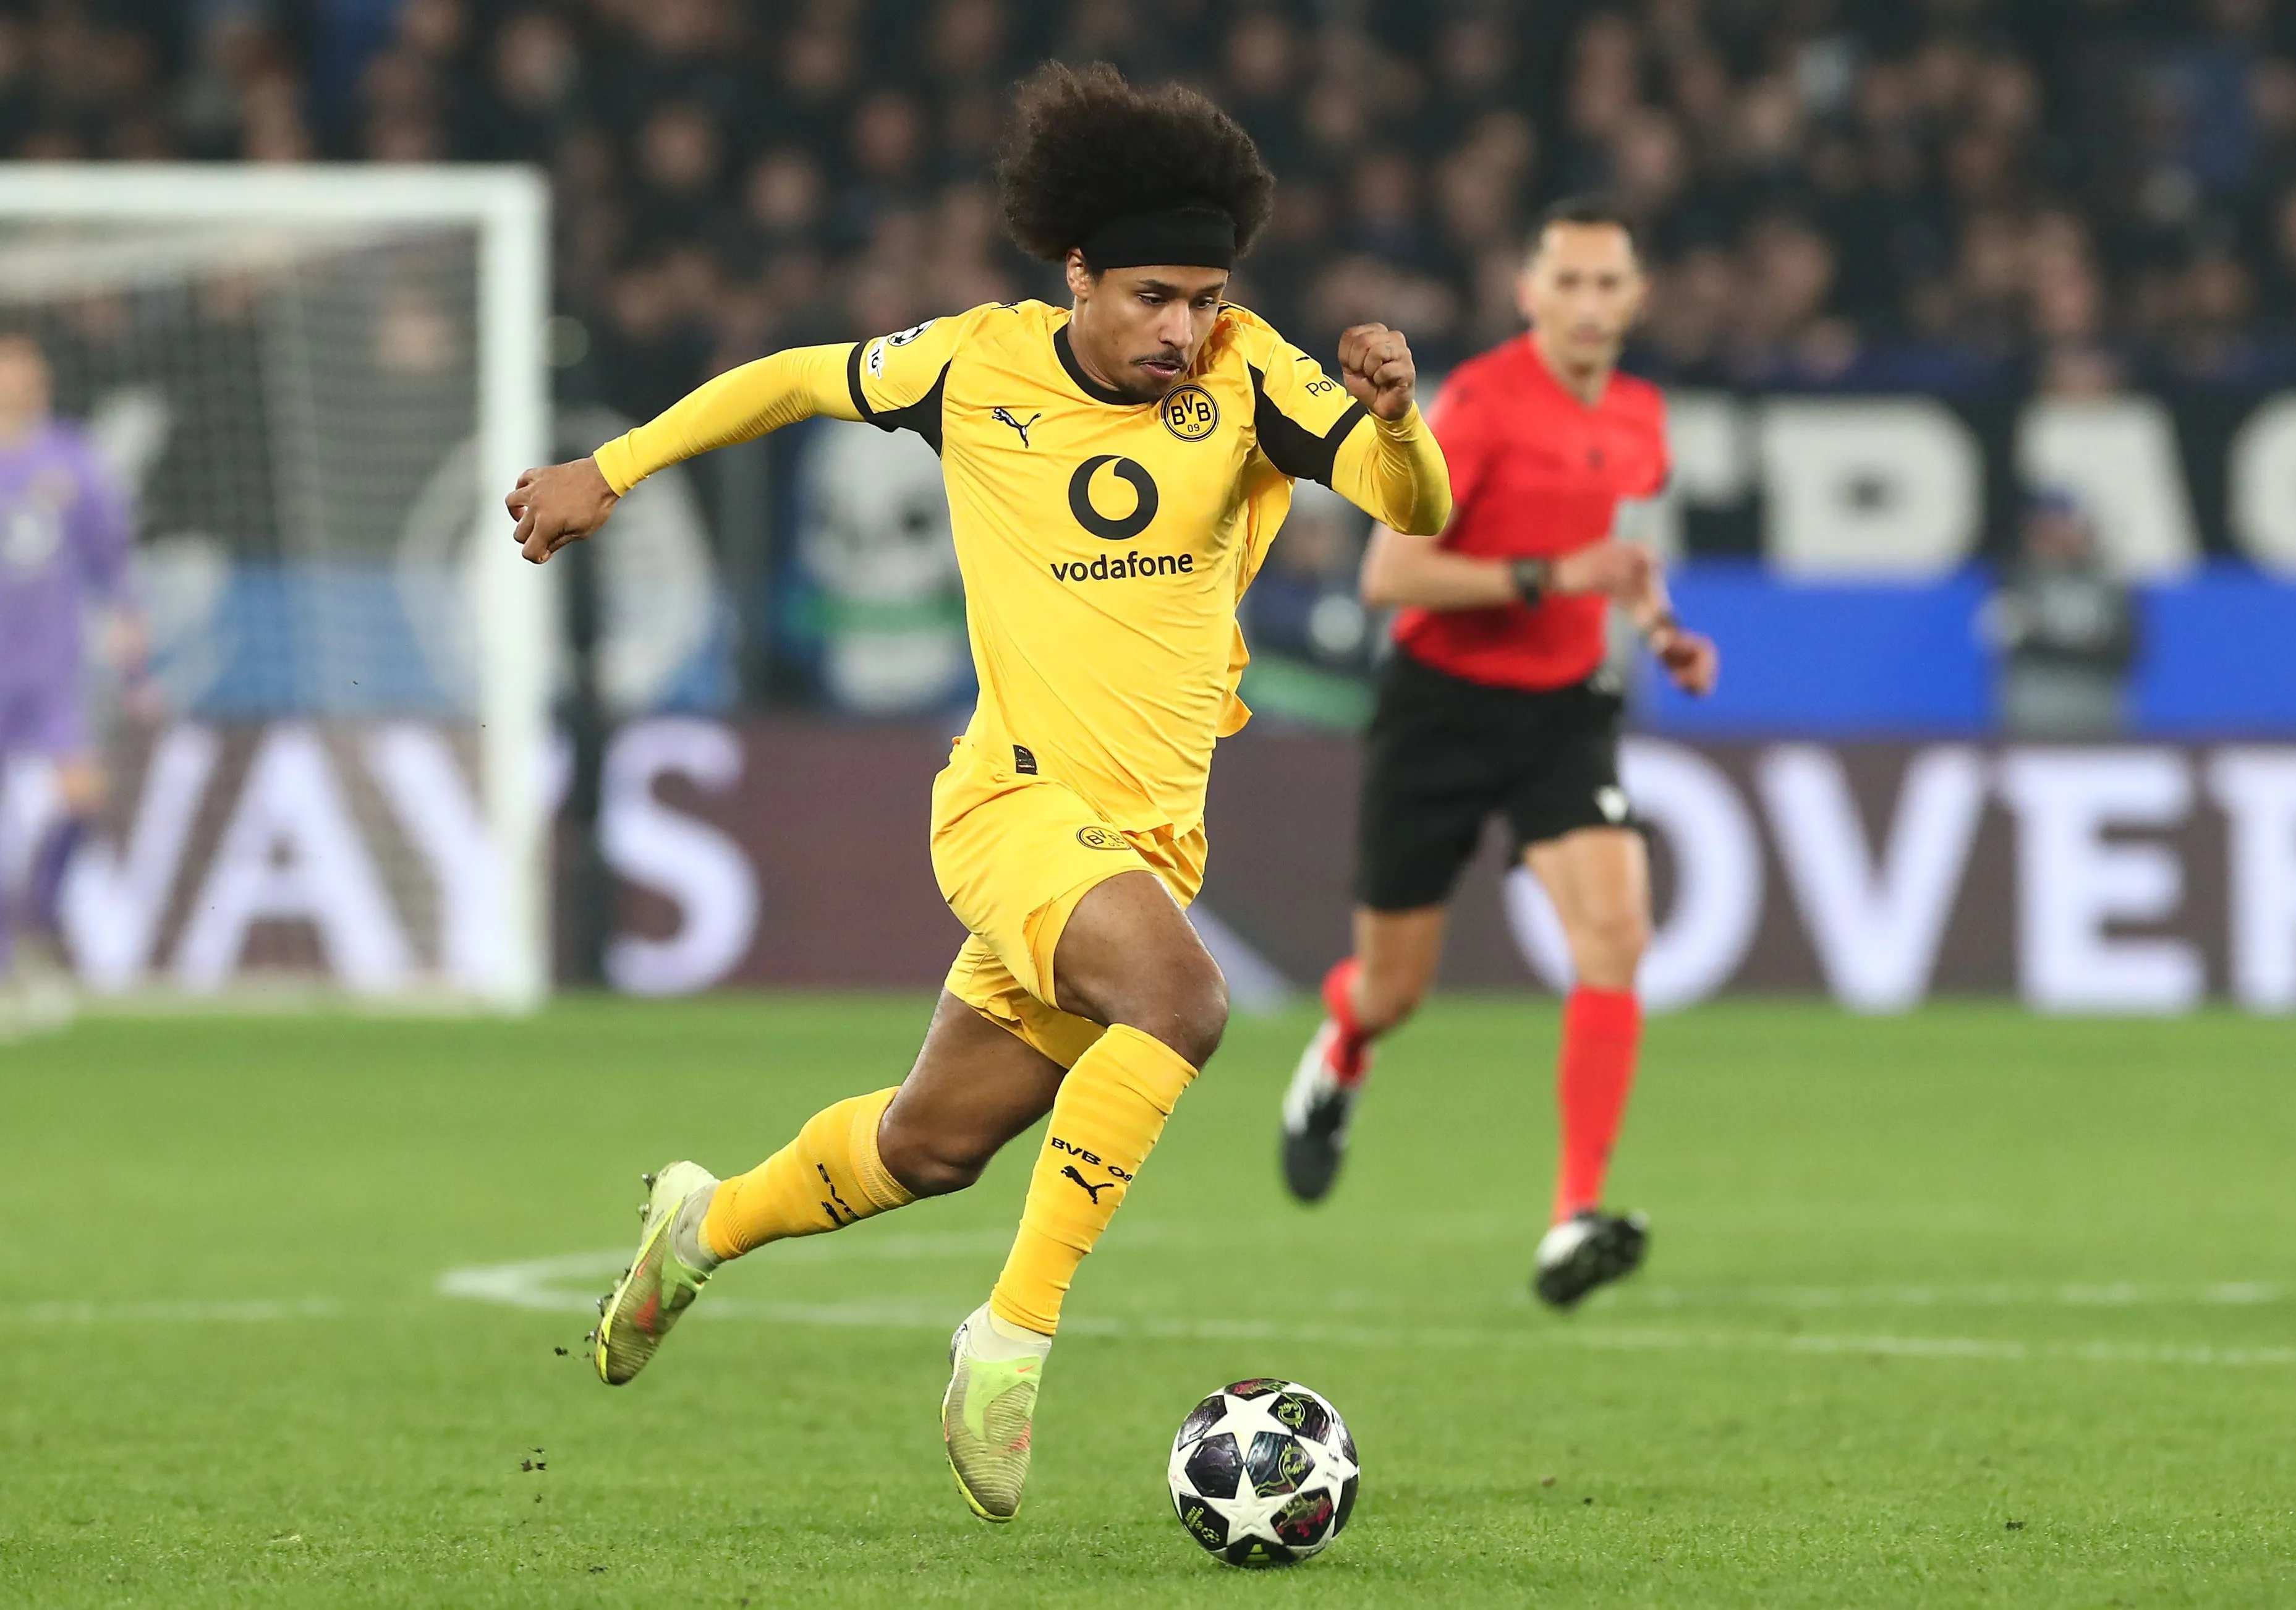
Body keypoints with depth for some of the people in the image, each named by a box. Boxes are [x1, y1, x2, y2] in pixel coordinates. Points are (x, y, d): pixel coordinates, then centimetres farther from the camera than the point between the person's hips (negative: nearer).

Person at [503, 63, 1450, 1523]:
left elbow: (1418, 509, -14)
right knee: (1181, 999, -33)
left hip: (1153, 837, 4)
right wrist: (610, 473, 15)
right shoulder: (978, 365, -5)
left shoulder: (1244, 376, -3)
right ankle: (1015, 1336, -26)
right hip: (1019, 800, -4)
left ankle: (706, 1227, 46)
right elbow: (798, 380, 12)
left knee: (932, 1147, 17)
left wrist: (1394, 419, -36)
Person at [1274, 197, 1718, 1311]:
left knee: (1614, 931, -21)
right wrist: (1548, 580, -27)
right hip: (1444, 706, -4)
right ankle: (1338, 1059, 48)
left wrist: (1660, 628, 7)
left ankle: (1576, 1219, -22)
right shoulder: (1481, 402, -16)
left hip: (1565, 710, 4)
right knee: (1395, 985, 8)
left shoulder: (1638, 417, 4)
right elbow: (1389, 574, -21)